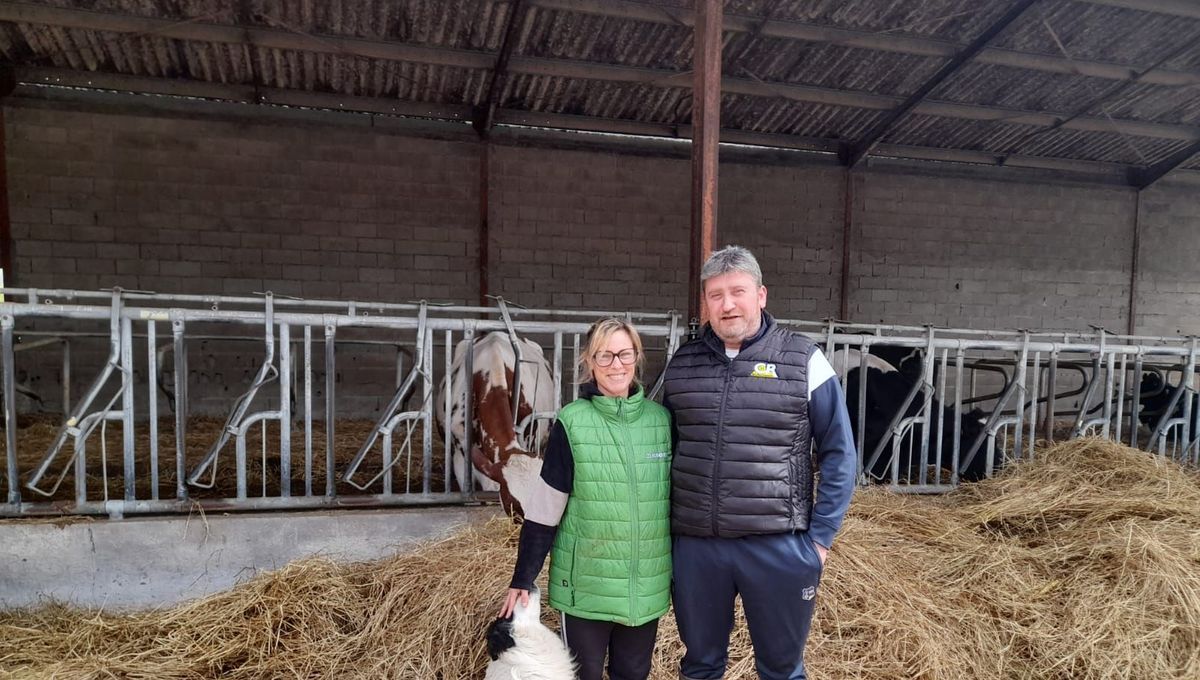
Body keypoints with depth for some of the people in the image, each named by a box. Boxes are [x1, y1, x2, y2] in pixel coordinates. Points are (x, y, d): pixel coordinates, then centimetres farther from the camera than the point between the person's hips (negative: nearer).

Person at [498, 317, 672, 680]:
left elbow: (678, 500, 8)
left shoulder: (661, 420, -1)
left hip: (648, 585, 3)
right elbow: (543, 511, -8)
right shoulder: (572, 423, -11)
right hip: (586, 584, -3)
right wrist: (523, 579, -6)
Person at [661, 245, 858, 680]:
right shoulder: (681, 365, 4)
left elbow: (839, 455, -1)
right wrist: (663, 526, 8)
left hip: (778, 545, -2)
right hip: (695, 545, 3)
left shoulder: (804, 362, -5)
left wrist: (819, 537, -5)